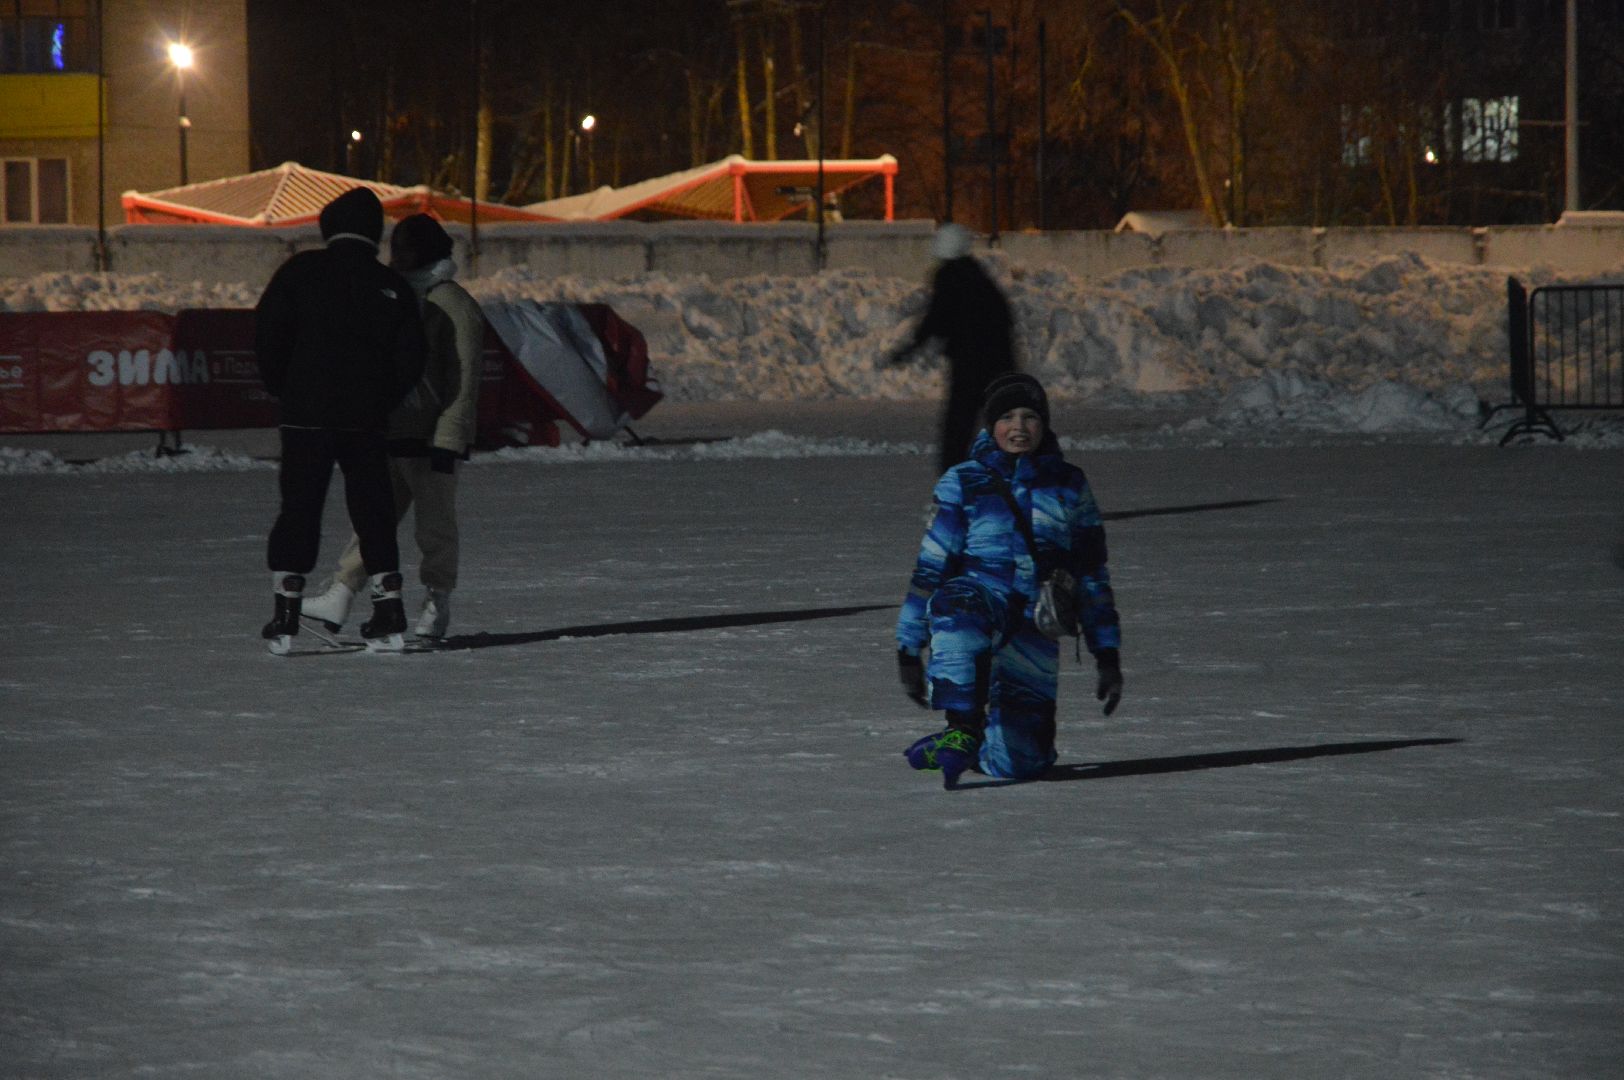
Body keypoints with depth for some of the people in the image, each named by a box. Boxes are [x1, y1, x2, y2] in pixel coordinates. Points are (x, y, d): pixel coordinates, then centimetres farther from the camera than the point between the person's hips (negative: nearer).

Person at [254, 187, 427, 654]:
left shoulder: (301, 271, -3)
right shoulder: (392, 286, 5)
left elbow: (268, 334, -5)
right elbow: (410, 359, 4)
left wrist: (283, 389, 9)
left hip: (306, 416, -2)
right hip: (366, 422, 2)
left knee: (299, 510, 3)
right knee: (373, 511, 10)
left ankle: (286, 616, -2)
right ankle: (388, 614, 7)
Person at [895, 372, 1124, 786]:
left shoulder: (1069, 485, 12)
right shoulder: (962, 483, 6)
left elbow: (1092, 576, 16)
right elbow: (930, 567, 6)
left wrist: (1108, 655, 12)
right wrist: (908, 650, 4)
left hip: (1035, 625, 2)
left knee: (1017, 763, -9)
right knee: (958, 604, -42)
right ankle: (963, 730, -37)